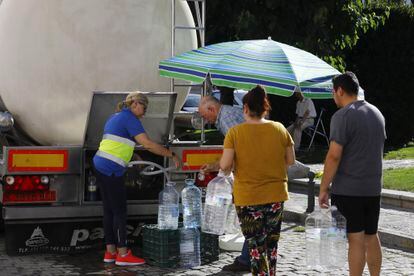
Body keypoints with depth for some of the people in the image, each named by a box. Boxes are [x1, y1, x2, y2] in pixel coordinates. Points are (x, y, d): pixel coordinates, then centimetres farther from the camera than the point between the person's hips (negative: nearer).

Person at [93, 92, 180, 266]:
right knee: (119, 211, -4)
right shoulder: (129, 118, -9)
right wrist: (172, 155, -8)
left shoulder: (115, 117, 20)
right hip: (111, 170, -10)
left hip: (100, 166, 10)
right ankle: (122, 255, 0)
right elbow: (148, 144, -15)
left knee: (109, 210, 12)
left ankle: (110, 252, 16)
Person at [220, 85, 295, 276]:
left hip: (247, 198, -3)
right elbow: (290, 161, 5)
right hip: (276, 195, 4)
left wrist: (229, 169, 7)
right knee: (271, 244, 18)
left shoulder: (235, 132, -12)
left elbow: (225, 166, -14)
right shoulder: (280, 129, -2)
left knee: (256, 246, 4)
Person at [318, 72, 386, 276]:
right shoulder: (376, 113, 11)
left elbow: (334, 156, -18)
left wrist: (323, 188, -12)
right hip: (373, 188, 7)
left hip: (347, 190, -7)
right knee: (371, 237, 15)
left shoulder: (342, 116, -13)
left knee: (356, 239, -4)